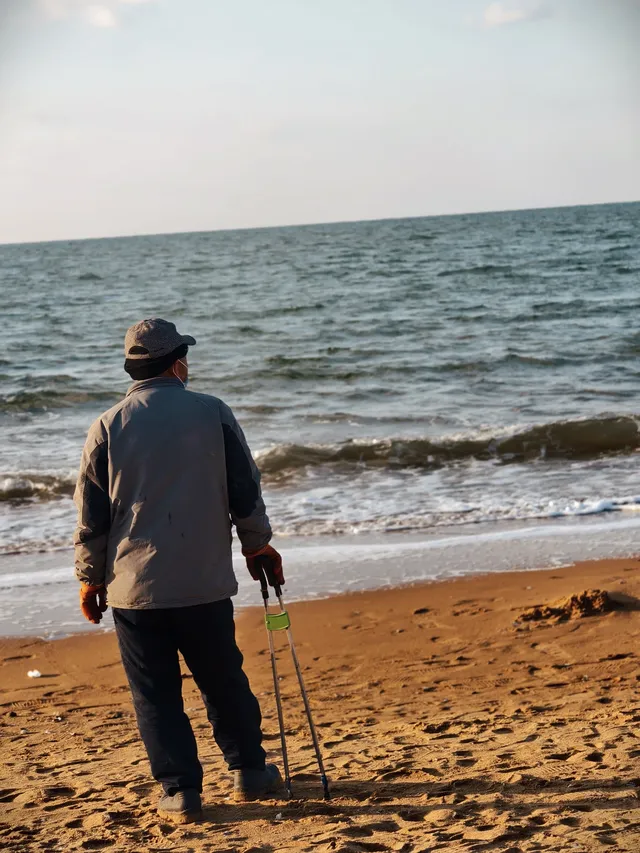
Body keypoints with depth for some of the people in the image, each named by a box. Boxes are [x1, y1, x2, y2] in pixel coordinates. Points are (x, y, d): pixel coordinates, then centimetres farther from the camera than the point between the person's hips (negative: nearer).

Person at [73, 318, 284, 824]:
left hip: (133, 586, -1)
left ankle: (180, 792, 8)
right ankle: (250, 771, 27)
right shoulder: (214, 414, -2)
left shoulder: (108, 427, -3)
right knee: (224, 680, 16)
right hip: (204, 581, 1)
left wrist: (90, 578, 12)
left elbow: (91, 516, 1)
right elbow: (246, 493, 3)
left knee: (155, 692, 7)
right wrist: (258, 546, 19)